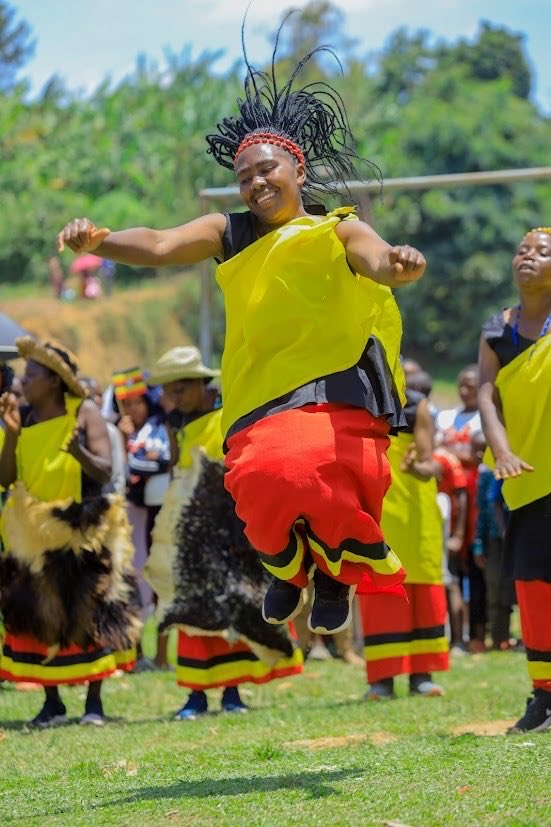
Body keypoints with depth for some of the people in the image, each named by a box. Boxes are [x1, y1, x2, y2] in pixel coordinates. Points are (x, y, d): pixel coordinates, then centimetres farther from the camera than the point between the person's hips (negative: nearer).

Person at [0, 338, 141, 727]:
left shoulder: (85, 413, -6)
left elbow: (104, 472, -14)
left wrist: (79, 452, -33)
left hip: (81, 531, -3)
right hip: (32, 533, 3)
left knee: (89, 614, -2)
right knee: (36, 615, 1)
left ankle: (94, 701, 5)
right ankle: (52, 701, 9)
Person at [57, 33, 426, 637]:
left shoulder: (337, 232, 6)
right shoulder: (228, 234, 12)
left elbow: (376, 260, -14)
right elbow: (160, 247, -3)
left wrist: (398, 265, -40)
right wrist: (99, 242, -23)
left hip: (337, 390, -2)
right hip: (259, 401, 3)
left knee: (309, 466, -32)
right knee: (260, 479, -24)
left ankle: (338, 571, 4)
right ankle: (287, 565, 16)